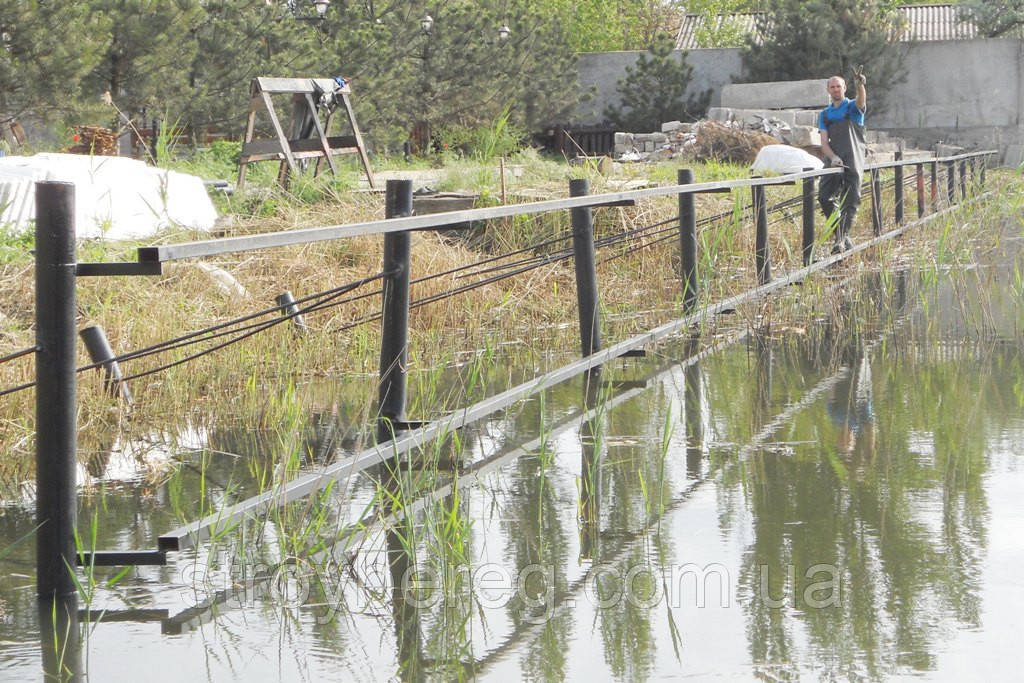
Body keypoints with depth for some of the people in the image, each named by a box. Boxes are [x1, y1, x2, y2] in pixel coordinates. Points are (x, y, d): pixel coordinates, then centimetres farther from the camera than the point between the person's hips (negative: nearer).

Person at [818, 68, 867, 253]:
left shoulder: (853, 108, 5)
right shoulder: (825, 114, 16)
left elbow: (861, 101, -20)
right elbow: (824, 142, 8)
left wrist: (861, 84, -43)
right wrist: (833, 157, -13)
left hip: (853, 162, -3)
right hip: (833, 162, 3)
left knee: (849, 201, -9)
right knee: (824, 197, -9)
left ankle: (842, 238, -6)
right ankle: (841, 236, 5)